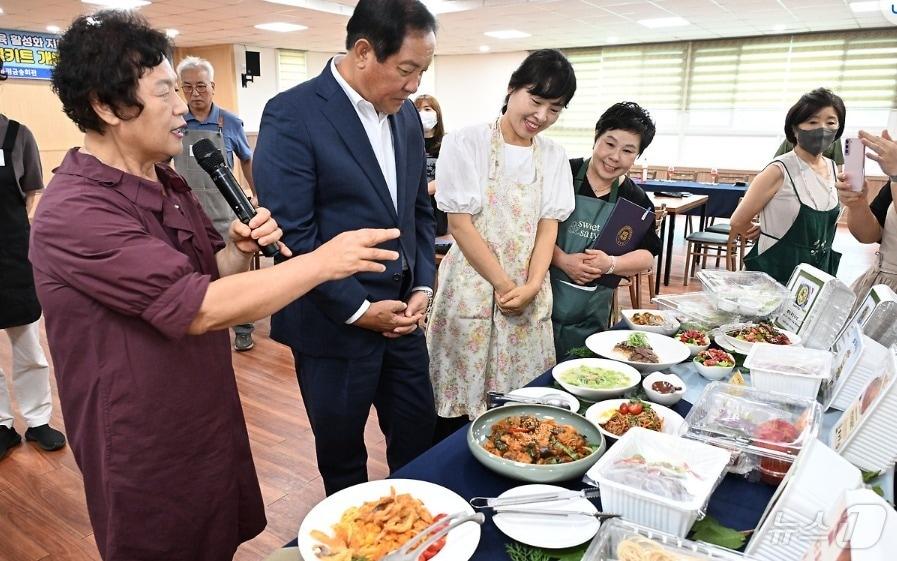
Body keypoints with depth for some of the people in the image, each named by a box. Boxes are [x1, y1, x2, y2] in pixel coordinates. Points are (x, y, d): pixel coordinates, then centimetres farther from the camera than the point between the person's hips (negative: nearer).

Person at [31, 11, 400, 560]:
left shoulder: (167, 183, 5)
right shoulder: (74, 213, -25)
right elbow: (199, 308, -31)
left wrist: (240, 251, -11)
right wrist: (324, 261, -27)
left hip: (212, 424, 8)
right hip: (149, 458, -7)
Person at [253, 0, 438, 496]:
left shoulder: (406, 115, 6)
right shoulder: (292, 114, -15)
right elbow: (292, 234, -18)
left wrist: (423, 286, 0)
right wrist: (358, 308, -16)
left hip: (401, 315, 6)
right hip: (336, 322, -6)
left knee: (418, 442, 18)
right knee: (342, 455, 16)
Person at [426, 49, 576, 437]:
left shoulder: (554, 157, 7)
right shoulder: (465, 144, -8)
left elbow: (548, 227, 4)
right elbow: (460, 223, -11)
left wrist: (531, 287, -11)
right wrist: (504, 285, -12)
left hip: (529, 294, 4)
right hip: (473, 288, -4)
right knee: (460, 399, 4)